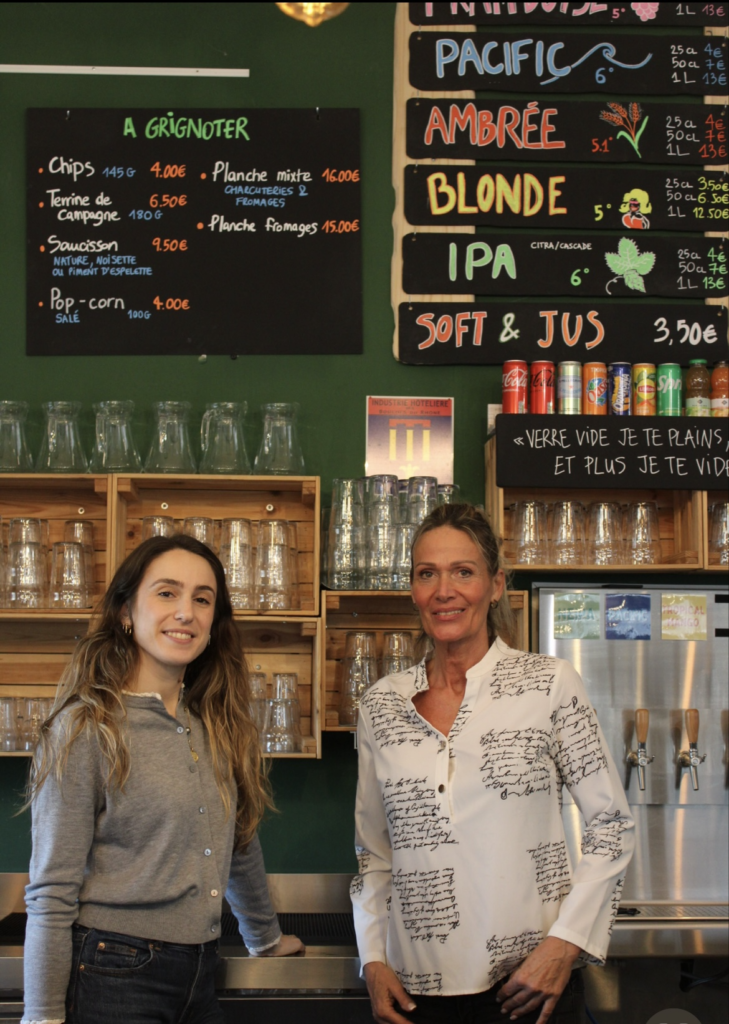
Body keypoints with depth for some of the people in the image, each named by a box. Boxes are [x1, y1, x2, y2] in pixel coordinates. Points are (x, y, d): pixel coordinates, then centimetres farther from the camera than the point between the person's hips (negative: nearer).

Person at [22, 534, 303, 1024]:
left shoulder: (217, 726, 6)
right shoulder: (85, 729, -11)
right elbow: (52, 896, -12)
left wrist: (267, 939, 27)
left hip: (198, 977, 6)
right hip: (114, 979, -6)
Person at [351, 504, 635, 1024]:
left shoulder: (550, 683, -5)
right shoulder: (381, 704, 4)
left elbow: (612, 825, -2)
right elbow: (374, 850, 12)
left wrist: (566, 942, -10)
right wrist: (374, 960, 3)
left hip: (531, 982, -2)